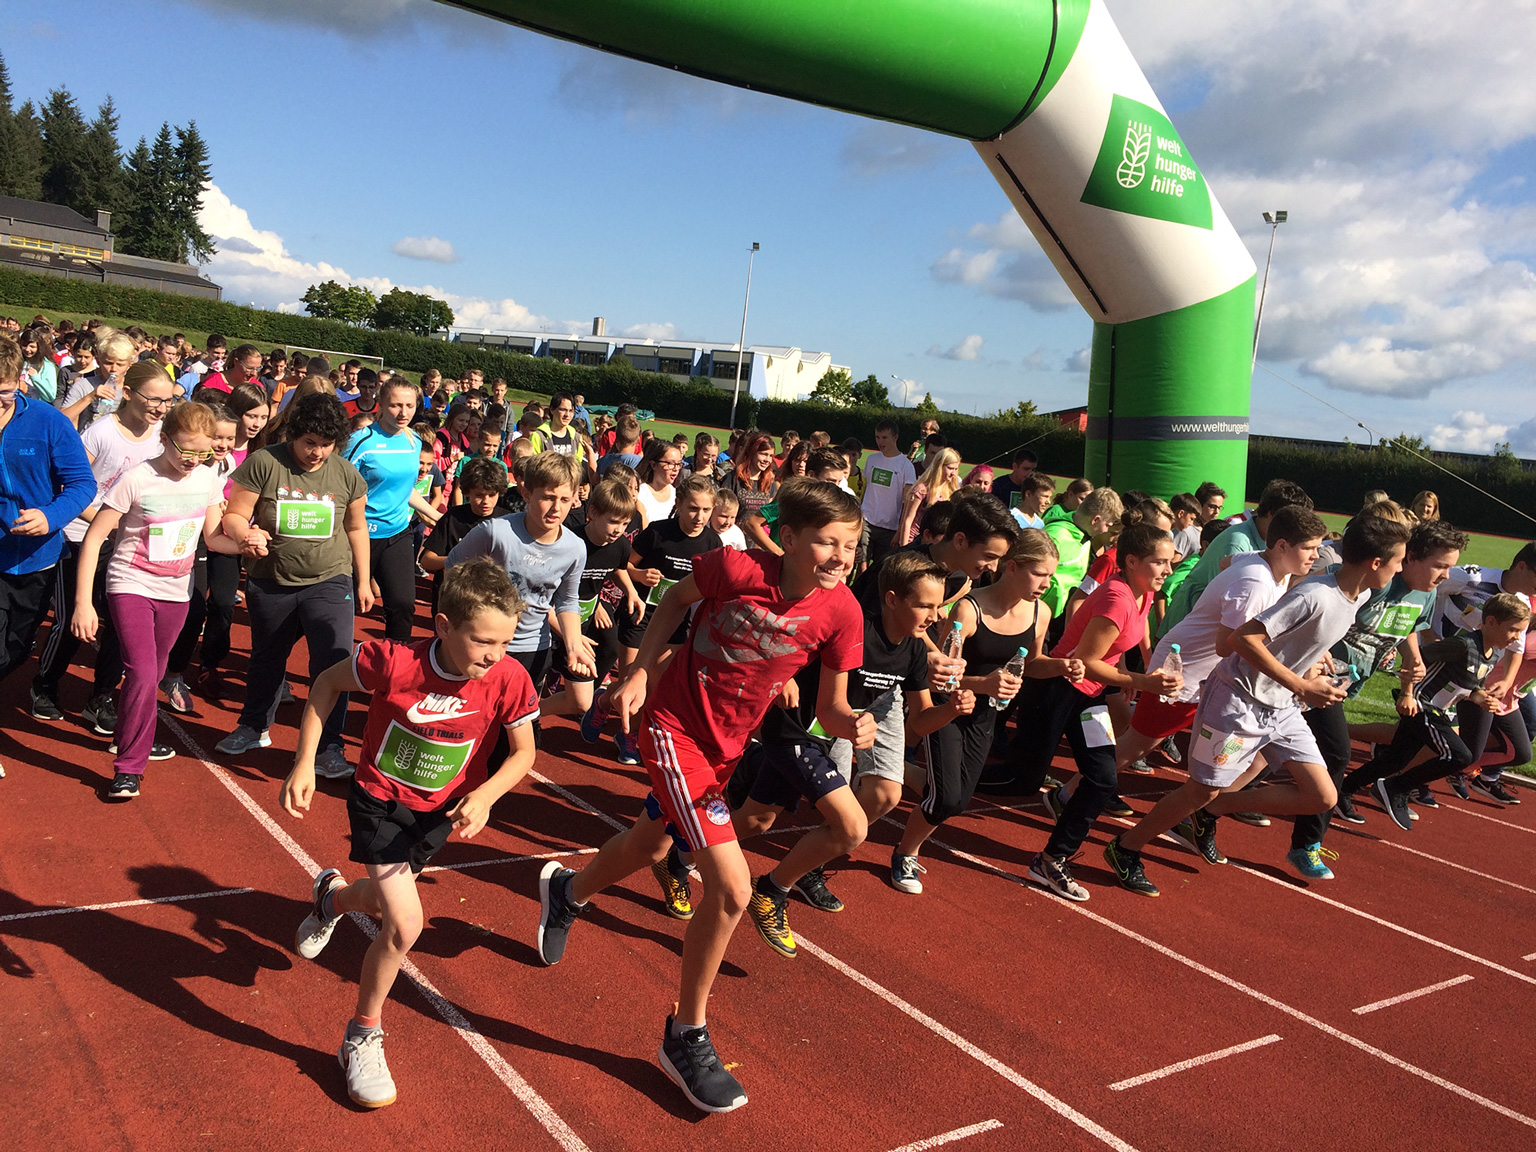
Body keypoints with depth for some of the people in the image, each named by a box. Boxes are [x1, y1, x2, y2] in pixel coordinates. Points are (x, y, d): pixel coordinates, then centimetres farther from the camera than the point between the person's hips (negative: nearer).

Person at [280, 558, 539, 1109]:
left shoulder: (509, 680, -25)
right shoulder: (393, 661, -31)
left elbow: (523, 753, -12)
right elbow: (327, 683, -12)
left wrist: (484, 796, -29)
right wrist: (304, 763, -14)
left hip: (442, 810, 4)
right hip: (380, 800, -4)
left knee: (385, 904, 24)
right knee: (405, 925, -15)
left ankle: (332, 895, 62)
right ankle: (362, 1038, 10)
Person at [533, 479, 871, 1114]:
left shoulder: (840, 613, -16)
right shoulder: (736, 568, -25)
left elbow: (830, 707, -8)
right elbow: (677, 599, -4)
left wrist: (853, 725, -30)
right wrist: (640, 672, -9)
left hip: (727, 745, 6)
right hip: (673, 727, -6)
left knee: (651, 847, 29)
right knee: (731, 886, -15)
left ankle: (566, 890, 63)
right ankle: (686, 1038, 7)